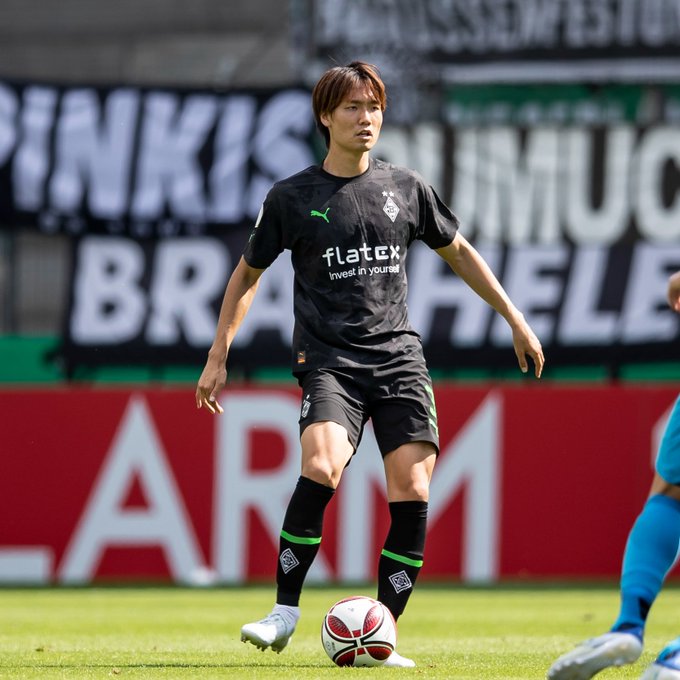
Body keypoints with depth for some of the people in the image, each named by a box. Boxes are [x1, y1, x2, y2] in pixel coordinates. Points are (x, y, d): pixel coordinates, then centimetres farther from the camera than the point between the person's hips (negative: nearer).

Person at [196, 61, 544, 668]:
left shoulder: (406, 189, 11)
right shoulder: (292, 198, 4)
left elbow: (458, 252, 24)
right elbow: (247, 275, 15)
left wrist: (515, 320, 22)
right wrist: (218, 358, 10)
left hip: (398, 356, 3)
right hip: (329, 359, -3)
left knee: (412, 493, -12)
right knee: (321, 468, -28)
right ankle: (285, 612, -14)